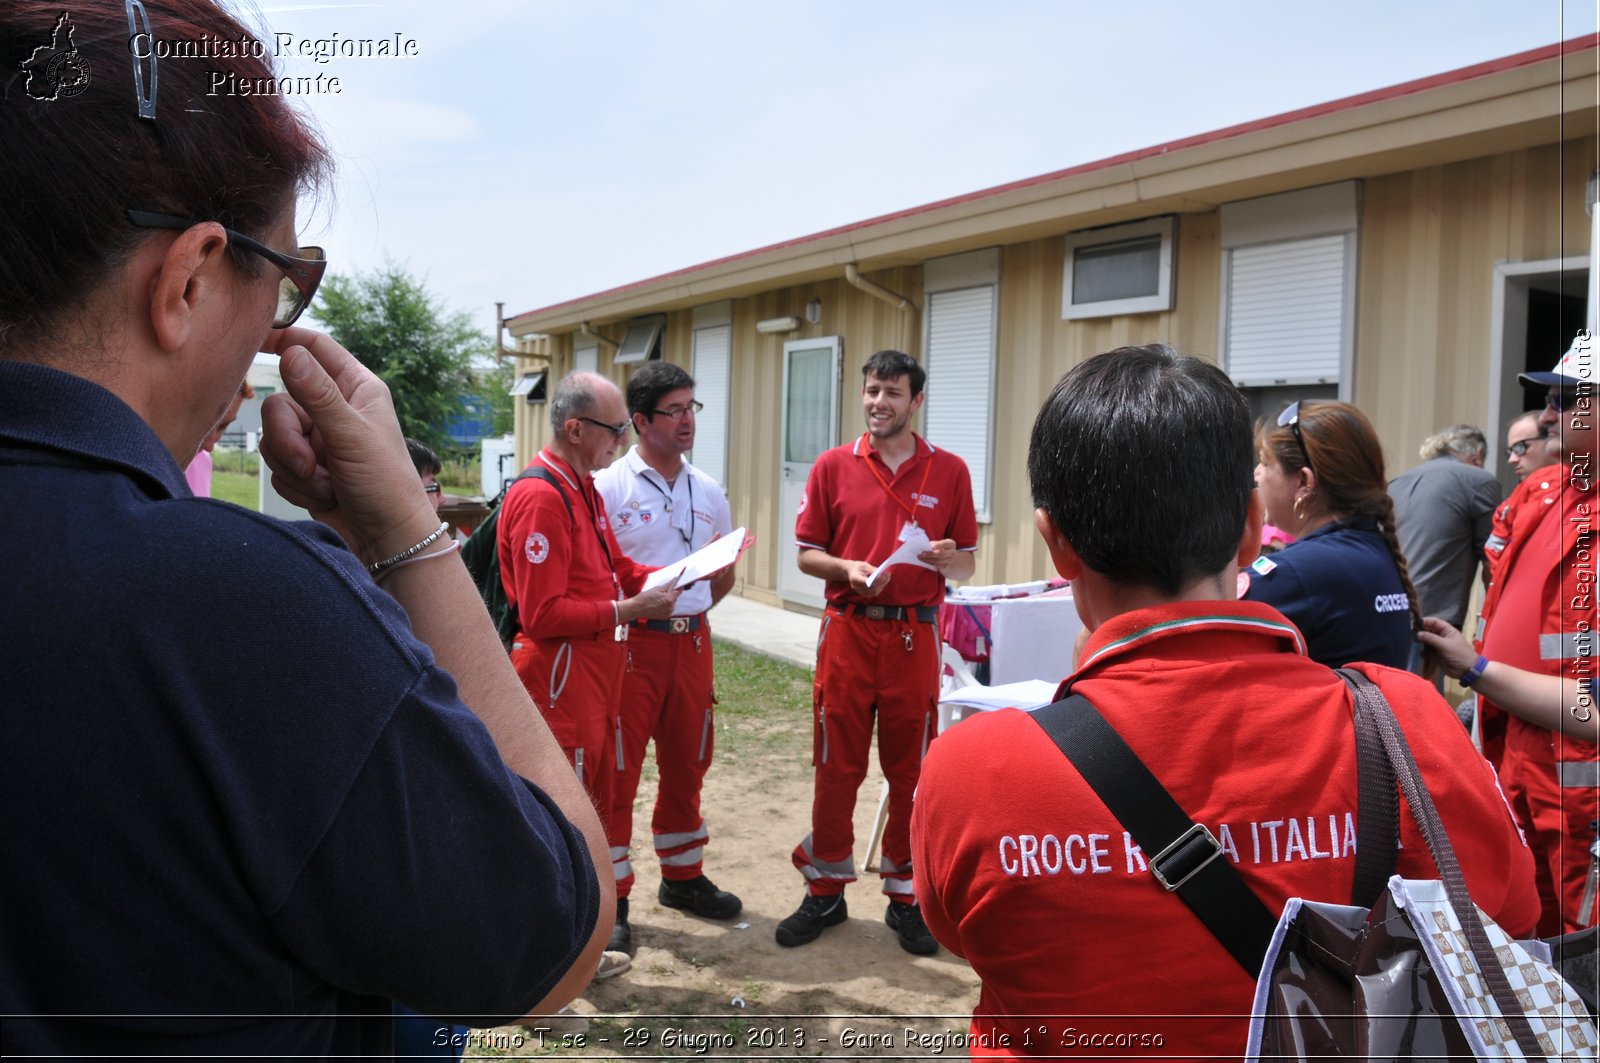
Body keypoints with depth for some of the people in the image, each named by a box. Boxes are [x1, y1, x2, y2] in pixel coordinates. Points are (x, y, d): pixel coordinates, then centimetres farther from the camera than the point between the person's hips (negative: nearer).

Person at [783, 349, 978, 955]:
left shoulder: (949, 472, 4)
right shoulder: (833, 466, 3)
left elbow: (966, 566, 8)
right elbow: (807, 554, 5)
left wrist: (945, 559, -14)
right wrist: (847, 569, -14)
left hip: (914, 635, 0)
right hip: (848, 629, 0)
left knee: (911, 772, 6)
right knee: (836, 768, 6)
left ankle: (905, 895, 22)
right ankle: (825, 891, 22)